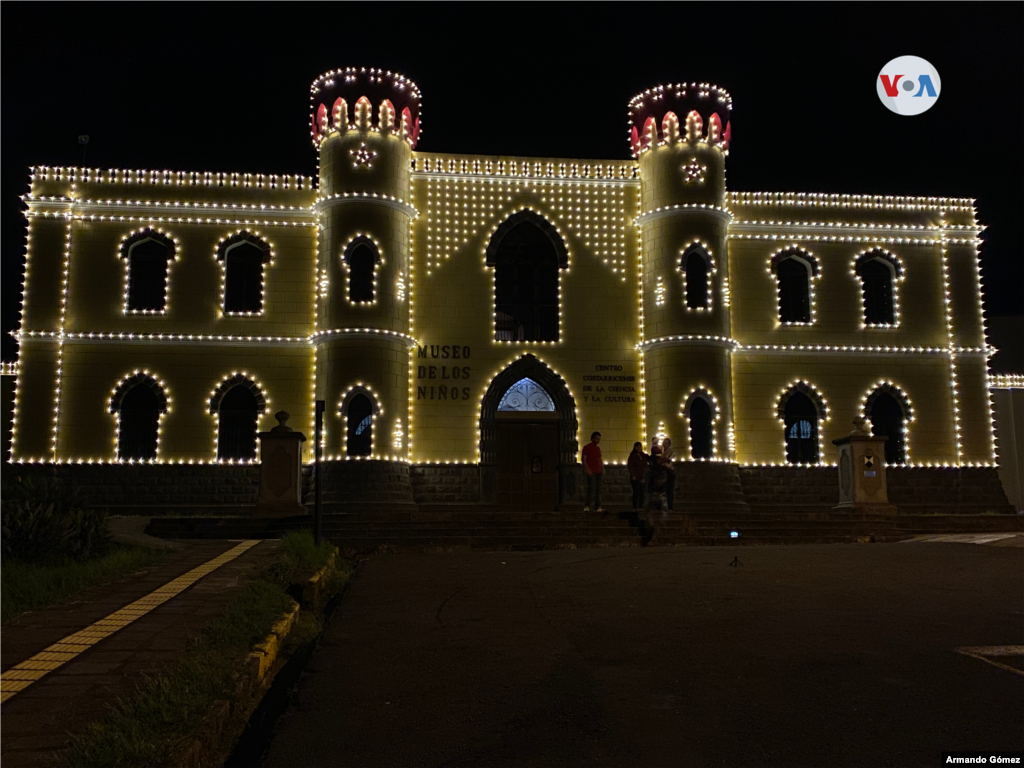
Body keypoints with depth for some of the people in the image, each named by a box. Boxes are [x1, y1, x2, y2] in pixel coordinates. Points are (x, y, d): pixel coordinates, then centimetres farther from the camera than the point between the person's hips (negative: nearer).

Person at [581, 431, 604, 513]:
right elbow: (584, 459, -8)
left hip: (598, 471, 8)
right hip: (591, 472, -8)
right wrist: (587, 469, -17)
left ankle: (598, 506, 8)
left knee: (598, 489, 6)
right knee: (591, 489, -13)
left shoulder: (598, 448, 19)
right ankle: (587, 506, -11)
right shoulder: (587, 447, -3)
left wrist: (602, 469, 14)